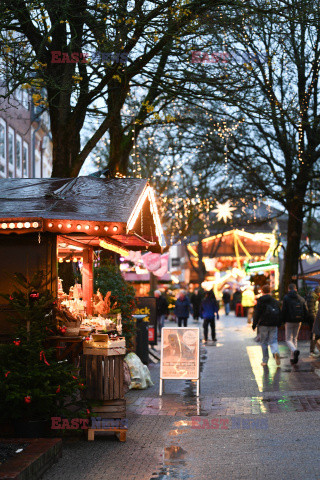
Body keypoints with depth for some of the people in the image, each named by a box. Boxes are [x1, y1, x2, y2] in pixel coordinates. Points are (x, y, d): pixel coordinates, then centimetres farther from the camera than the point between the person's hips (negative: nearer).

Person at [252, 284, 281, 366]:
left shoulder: (260, 300, -3)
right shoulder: (275, 301, 10)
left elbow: (256, 313, -6)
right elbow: (279, 313, 12)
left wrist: (254, 324, -1)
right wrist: (278, 324, 17)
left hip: (263, 324, -3)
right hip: (274, 325, 3)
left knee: (264, 343, 6)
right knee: (273, 341, 5)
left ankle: (265, 361, 7)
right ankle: (276, 352, -25)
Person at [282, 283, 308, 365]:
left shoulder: (286, 298, -7)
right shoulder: (301, 299, 5)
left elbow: (284, 310, -11)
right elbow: (306, 311, 3)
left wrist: (283, 320, 1)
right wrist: (302, 320, 15)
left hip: (289, 321, -4)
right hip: (298, 322, 4)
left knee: (288, 340, 3)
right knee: (295, 339, 16)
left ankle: (295, 351, -27)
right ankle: (293, 358, 14)